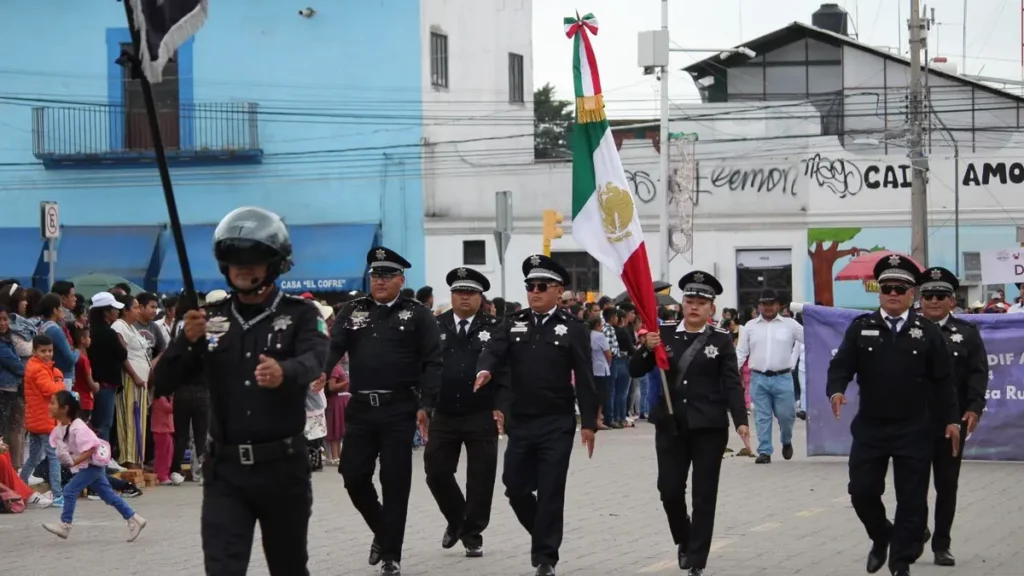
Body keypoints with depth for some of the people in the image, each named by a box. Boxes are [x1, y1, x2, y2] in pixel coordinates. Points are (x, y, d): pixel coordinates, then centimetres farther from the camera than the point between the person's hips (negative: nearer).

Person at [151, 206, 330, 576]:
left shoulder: (300, 315, -2)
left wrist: (283, 373, -47)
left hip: (283, 466, -1)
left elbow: (313, 361, -23)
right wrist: (187, 341, -19)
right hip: (226, 470, 1)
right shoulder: (211, 318, 6)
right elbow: (162, 384, 1)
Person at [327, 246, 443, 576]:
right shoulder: (353, 311, 10)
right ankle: (382, 531, 27)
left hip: (400, 409, -3)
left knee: (395, 482, -1)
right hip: (360, 408, 3)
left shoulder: (417, 314, 1)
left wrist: (426, 405, -13)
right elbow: (333, 348, -3)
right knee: (353, 476, 2)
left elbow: (432, 363, -4)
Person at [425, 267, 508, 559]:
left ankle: (473, 535, 14)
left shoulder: (494, 328, 1)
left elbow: (505, 371, -2)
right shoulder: (435, 327, 5)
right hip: (443, 415, 2)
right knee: (436, 472, 1)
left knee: (480, 479, 2)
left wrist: (500, 407, -12)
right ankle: (456, 520, 26)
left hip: (482, 416, -2)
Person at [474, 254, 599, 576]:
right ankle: (544, 535, 31)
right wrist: (485, 370, -32)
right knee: (515, 487, 8)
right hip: (520, 421, 4)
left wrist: (589, 422, -8)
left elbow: (584, 378, -4)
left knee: (550, 491, -4)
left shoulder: (573, 329, -3)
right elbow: (494, 351, -8)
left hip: (557, 424, -4)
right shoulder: (513, 325, 8)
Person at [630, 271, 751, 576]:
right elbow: (635, 371, 1)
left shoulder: (721, 339, -1)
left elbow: (732, 384, -4)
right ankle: (683, 540, 29)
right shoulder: (664, 332, 4)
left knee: (704, 496, 0)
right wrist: (648, 348, -18)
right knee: (669, 489, 1)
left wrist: (741, 421, -15)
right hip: (670, 425, 2)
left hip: (709, 427, -2)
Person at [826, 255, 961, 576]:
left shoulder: (927, 332, 3)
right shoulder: (861, 328, 3)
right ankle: (881, 537, 28)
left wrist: (951, 420, 0)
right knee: (862, 491, 0)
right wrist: (836, 390, -23)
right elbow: (841, 365, -3)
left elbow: (942, 380, 4)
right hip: (869, 428, 1)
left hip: (914, 431, -1)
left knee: (912, 499, 0)